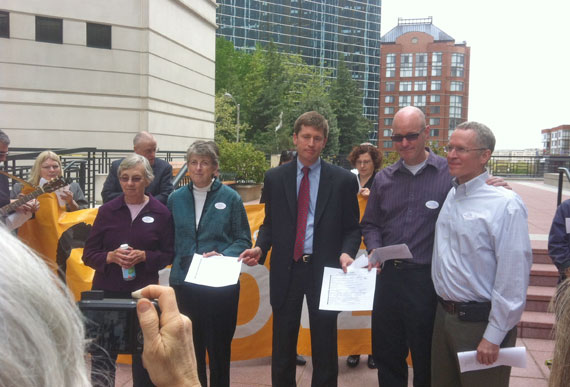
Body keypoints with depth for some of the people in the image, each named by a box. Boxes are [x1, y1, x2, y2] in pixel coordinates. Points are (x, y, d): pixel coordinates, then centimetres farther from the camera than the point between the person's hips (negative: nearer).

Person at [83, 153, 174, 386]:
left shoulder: (161, 213, -2)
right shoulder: (107, 210, 1)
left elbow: (168, 254, 2)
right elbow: (88, 253, 4)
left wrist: (143, 256, -15)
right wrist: (110, 256, -16)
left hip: (143, 291, 0)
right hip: (107, 290, 1)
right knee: (102, 354, 0)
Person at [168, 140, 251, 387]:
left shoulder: (230, 198, -3)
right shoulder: (176, 198, 5)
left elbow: (243, 240, -1)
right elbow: (169, 239, 10)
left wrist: (224, 255, -17)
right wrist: (175, 263, -4)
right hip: (183, 282, 3)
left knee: (219, 348, 8)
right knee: (189, 348, 13)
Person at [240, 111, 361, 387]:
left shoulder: (343, 179, -1)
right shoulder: (274, 177, 4)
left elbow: (351, 228, 2)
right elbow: (269, 223, 10)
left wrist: (346, 253, -16)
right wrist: (260, 248, -8)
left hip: (324, 270, -1)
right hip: (285, 269, 2)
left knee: (324, 348, 11)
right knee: (282, 347, 14)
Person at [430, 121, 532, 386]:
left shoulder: (506, 204, -17)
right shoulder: (450, 197, 6)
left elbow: (513, 276, -19)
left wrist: (494, 336, -17)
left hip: (480, 323, -7)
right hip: (444, 315, 7)